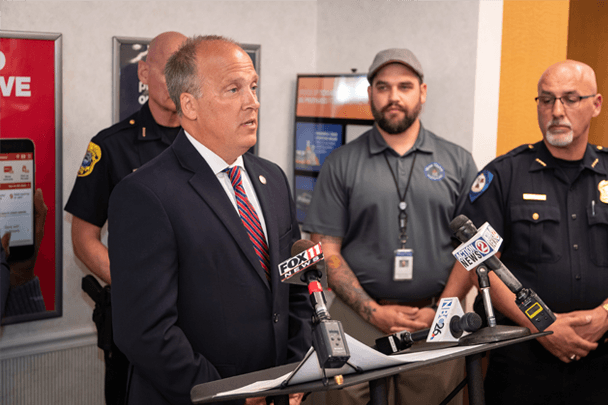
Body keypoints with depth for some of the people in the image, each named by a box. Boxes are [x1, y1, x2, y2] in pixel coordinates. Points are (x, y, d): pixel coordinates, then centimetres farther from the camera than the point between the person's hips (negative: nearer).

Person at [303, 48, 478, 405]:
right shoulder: (342, 164, 3)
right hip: (359, 318, -1)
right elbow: (327, 251, 0)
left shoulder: (458, 162, 7)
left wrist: (441, 310, -6)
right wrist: (375, 312, -8)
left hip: (436, 321, 1)